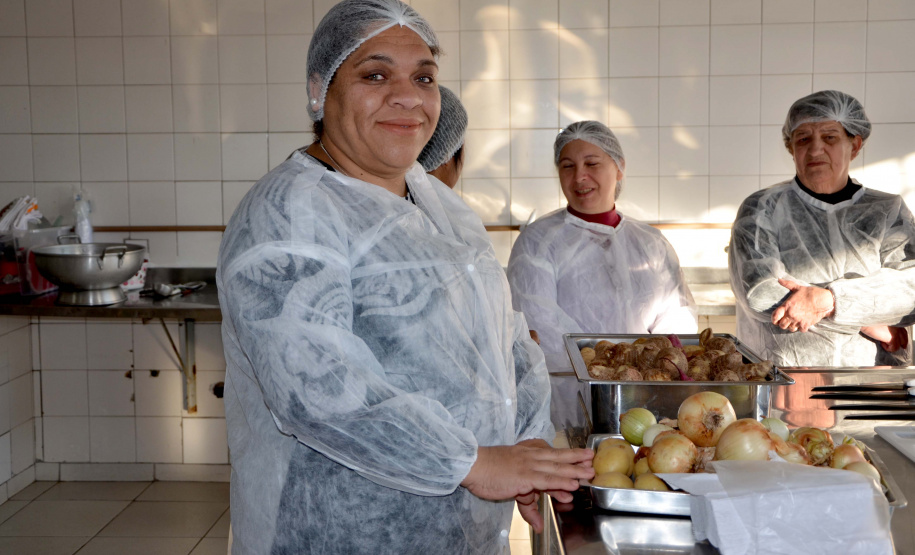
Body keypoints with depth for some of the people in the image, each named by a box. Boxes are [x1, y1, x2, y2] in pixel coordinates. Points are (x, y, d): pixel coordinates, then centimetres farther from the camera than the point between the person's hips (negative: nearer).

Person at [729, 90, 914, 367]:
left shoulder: (888, 211, 15)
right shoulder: (761, 209, 8)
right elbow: (760, 293, -6)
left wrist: (827, 299, -16)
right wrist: (865, 322, -4)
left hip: (871, 379, 2)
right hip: (781, 381, -1)